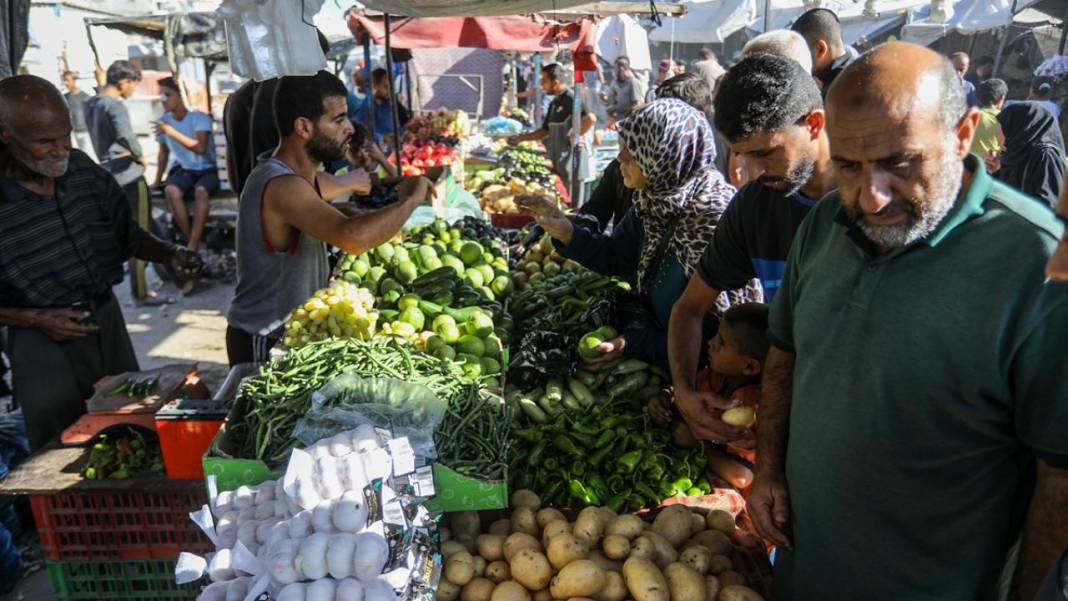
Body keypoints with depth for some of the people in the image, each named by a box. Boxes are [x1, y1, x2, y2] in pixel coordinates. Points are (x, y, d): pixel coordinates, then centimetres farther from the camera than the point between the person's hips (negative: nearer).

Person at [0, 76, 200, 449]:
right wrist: (34, 318, -20)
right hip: (44, 344, -5)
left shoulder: (83, 170, -5)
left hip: (108, 321, 5)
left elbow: (125, 233, 8)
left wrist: (168, 253, -8)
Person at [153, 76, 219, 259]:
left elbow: (200, 148, -26)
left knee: (201, 191, -37)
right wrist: (157, 180, 16)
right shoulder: (163, 121, 4)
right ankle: (191, 240, -20)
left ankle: (193, 245, -30)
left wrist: (171, 131, -28)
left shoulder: (200, 118, -11)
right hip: (182, 170, 4)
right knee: (171, 191, -31)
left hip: (206, 170, -4)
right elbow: (163, 153, 17)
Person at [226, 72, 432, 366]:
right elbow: (353, 238, -44)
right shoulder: (283, 186, -27)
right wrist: (411, 199, -28)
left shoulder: (297, 173, 4)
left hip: (288, 330, 9)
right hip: (264, 342, -9)